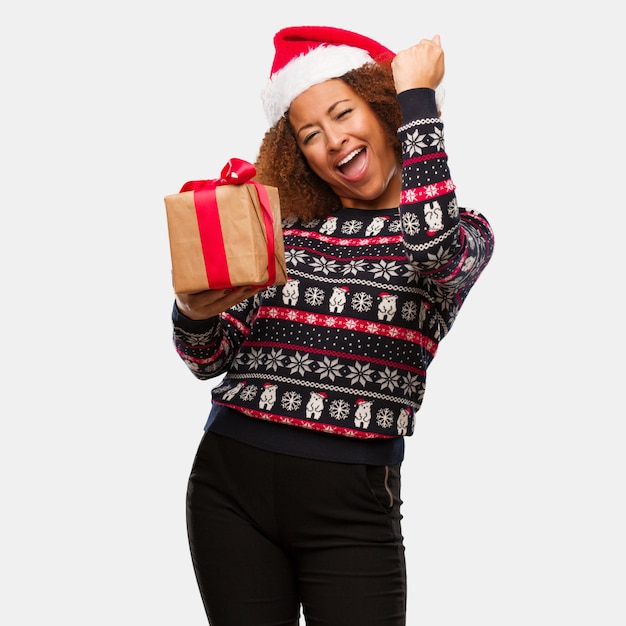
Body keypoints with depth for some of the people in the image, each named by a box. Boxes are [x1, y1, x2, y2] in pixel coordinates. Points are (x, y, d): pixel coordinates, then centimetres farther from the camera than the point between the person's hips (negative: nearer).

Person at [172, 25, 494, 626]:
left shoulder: (462, 232, 3)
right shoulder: (286, 228, 9)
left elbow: (435, 250, -22)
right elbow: (213, 359, 6)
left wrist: (416, 96, -11)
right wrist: (195, 314, -18)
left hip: (350, 502, -2)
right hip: (230, 484, 3)